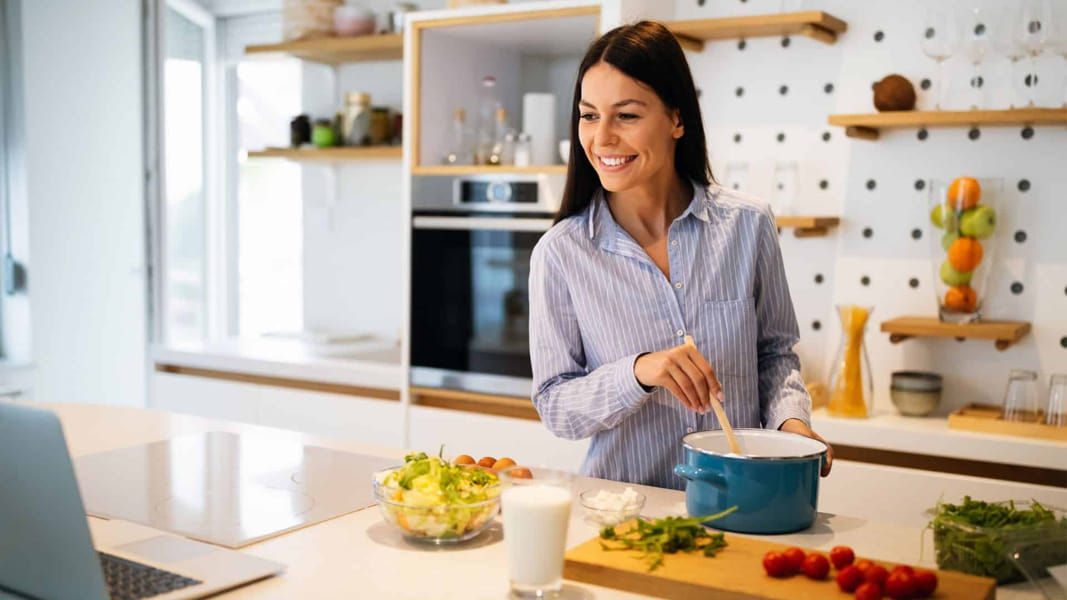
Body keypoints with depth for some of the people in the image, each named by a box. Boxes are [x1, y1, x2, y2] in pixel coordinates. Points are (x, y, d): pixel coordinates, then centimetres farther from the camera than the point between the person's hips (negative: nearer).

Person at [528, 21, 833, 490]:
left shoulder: (747, 225, 0)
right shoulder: (560, 252, -5)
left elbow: (775, 351, 13)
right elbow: (555, 407, -4)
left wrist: (790, 418, -6)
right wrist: (637, 372, -20)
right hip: (625, 504, -1)